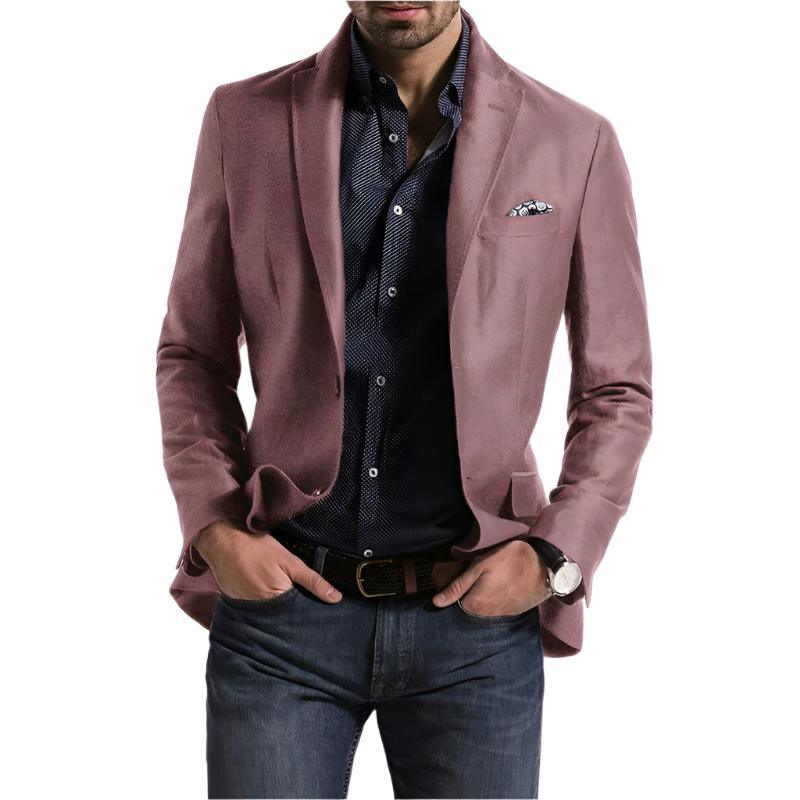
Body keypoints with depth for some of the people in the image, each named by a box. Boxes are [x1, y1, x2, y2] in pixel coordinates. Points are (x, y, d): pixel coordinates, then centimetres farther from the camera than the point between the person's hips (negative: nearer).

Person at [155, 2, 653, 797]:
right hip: (283, 596, 1)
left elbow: (616, 392, 6)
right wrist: (213, 531, -4)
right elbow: (192, 353, 9)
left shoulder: (573, 142, -1)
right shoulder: (246, 120, 1)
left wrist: (555, 560, -6)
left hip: (477, 618, 0)